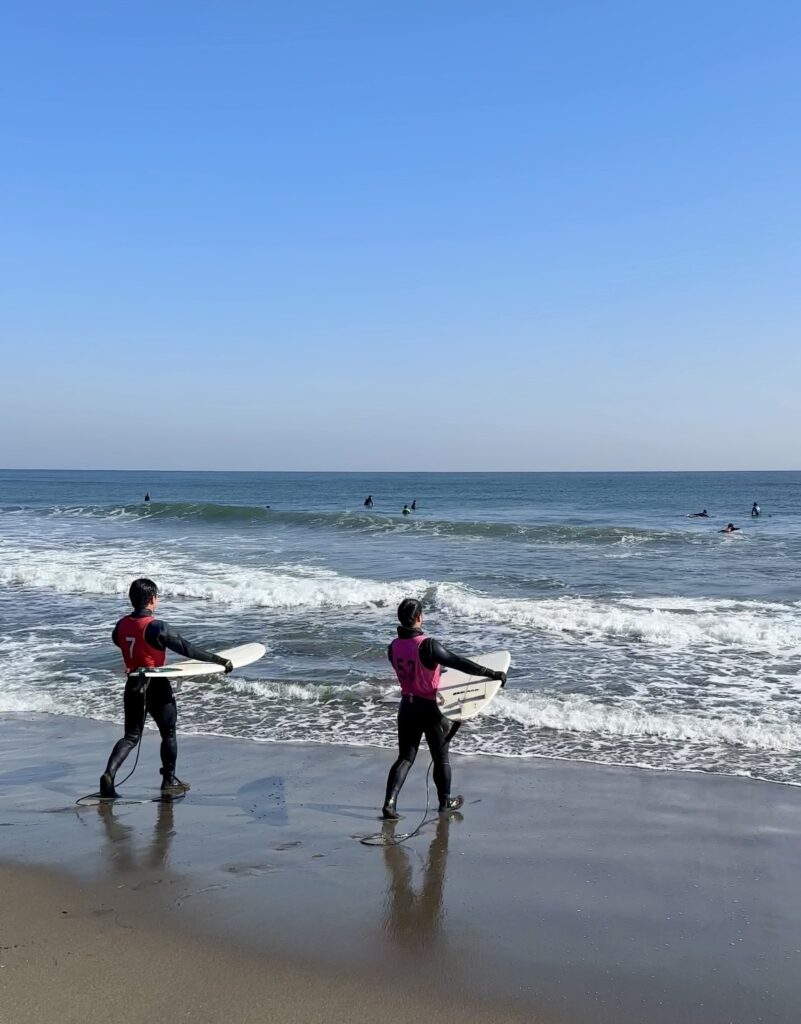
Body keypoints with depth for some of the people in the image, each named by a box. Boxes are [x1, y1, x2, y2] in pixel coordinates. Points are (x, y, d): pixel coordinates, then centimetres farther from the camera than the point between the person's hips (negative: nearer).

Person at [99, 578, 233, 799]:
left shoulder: (122, 625, -2)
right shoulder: (156, 627, -21)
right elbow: (186, 648, -22)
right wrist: (219, 660, -18)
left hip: (133, 686, 5)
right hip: (157, 688, -5)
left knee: (131, 736, 14)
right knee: (168, 734, 14)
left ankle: (109, 774, -6)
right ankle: (169, 782, 22)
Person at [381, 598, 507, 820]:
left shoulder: (393, 647, -2)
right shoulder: (427, 645, -23)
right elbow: (459, 663, -25)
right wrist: (493, 674, -21)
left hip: (407, 707, 5)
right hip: (429, 709, -5)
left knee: (405, 757, 10)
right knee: (441, 757, 15)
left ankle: (389, 802, -4)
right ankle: (445, 802, 30)